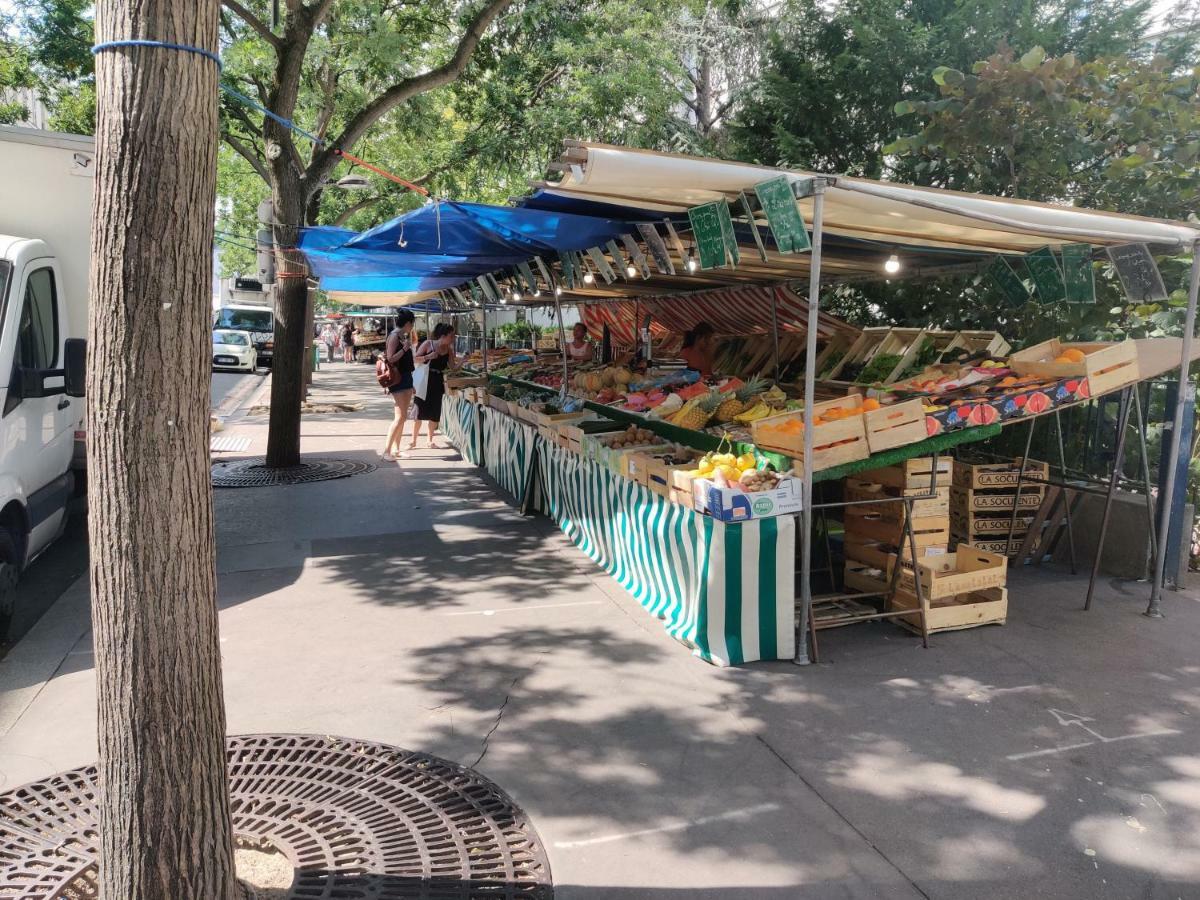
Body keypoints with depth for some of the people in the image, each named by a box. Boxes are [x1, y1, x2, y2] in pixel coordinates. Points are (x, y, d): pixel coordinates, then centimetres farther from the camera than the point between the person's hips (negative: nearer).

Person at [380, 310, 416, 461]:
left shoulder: (403, 336, 14)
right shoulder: (394, 336, -12)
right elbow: (390, 358, -20)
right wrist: (404, 348, -21)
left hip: (406, 377, 10)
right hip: (398, 379, -10)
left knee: (403, 417, 10)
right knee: (400, 417, -12)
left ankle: (396, 450, 15)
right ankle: (386, 450, -9)